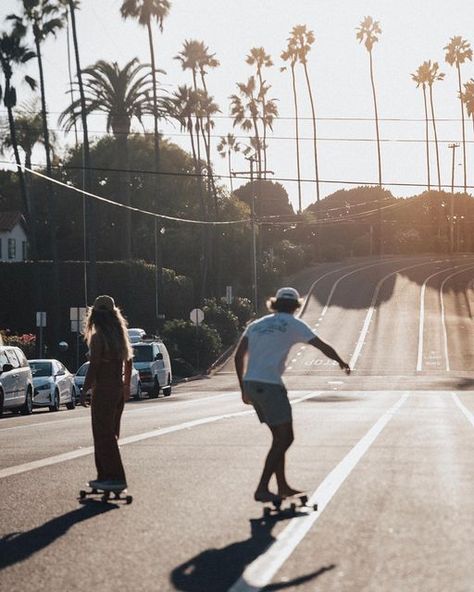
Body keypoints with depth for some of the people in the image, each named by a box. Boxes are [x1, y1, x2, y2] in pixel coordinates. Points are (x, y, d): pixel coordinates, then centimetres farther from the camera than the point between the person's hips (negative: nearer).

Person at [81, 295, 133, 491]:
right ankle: (105, 476, 19)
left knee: (104, 436, -5)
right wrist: (126, 385, 31)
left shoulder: (97, 338, -15)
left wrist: (84, 391, -13)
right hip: (118, 390, 8)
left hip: (103, 391, -8)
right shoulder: (119, 335, 10)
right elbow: (128, 361, 20)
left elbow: (93, 367, -19)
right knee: (109, 434, 14)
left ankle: (115, 478, -8)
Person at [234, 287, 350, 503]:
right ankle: (262, 489, -7)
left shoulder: (257, 325, 19)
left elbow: (239, 356, 13)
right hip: (270, 385, -7)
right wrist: (342, 363, 24)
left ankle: (282, 486, 23)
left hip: (250, 385, 7)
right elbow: (323, 347, 7)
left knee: (281, 436, 18)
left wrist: (244, 389, 17)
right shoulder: (293, 324, 3)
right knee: (284, 438, 0)